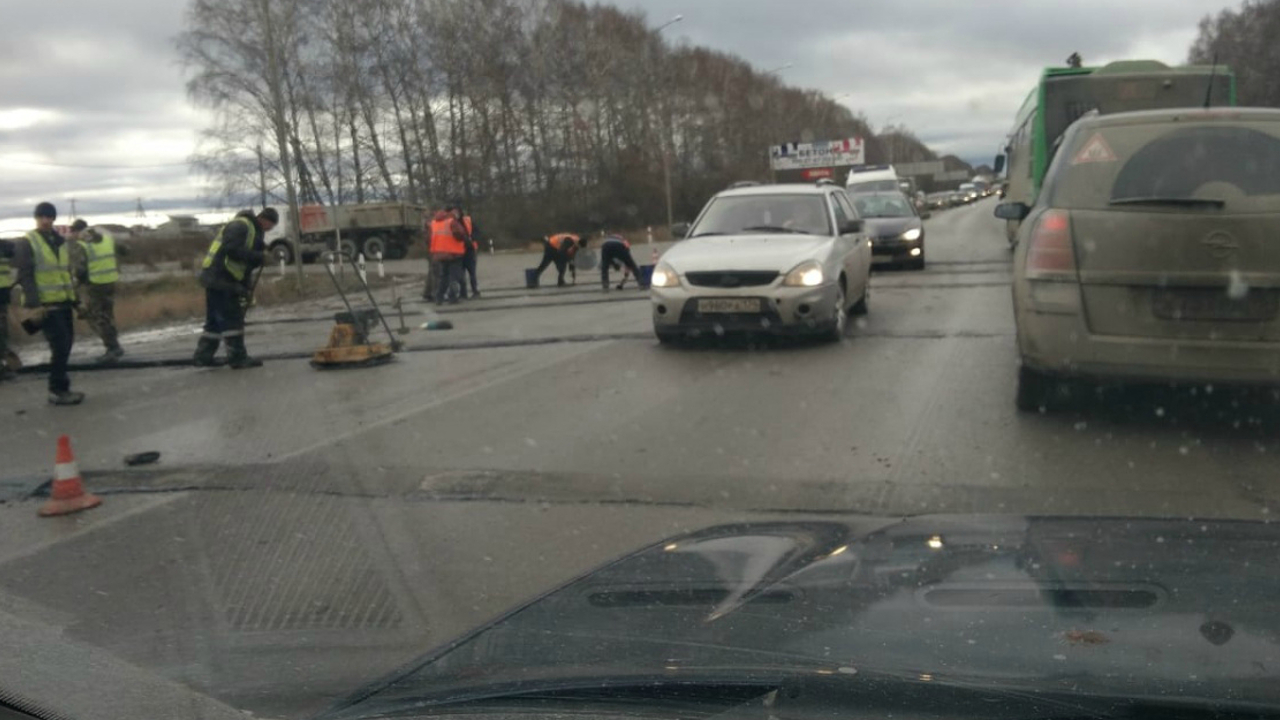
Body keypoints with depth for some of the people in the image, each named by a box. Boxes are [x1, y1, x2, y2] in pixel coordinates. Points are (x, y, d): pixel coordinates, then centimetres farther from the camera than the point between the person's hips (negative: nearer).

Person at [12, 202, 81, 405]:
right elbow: (25, 277, -12)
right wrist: (34, 305, -19)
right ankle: (58, 390, -2)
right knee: (60, 346, -10)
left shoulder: (61, 242, 14)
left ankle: (59, 387, 22)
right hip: (45, 305, -7)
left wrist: (74, 299, 19)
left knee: (65, 345, 11)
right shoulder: (27, 244, -6)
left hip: (63, 304, 7)